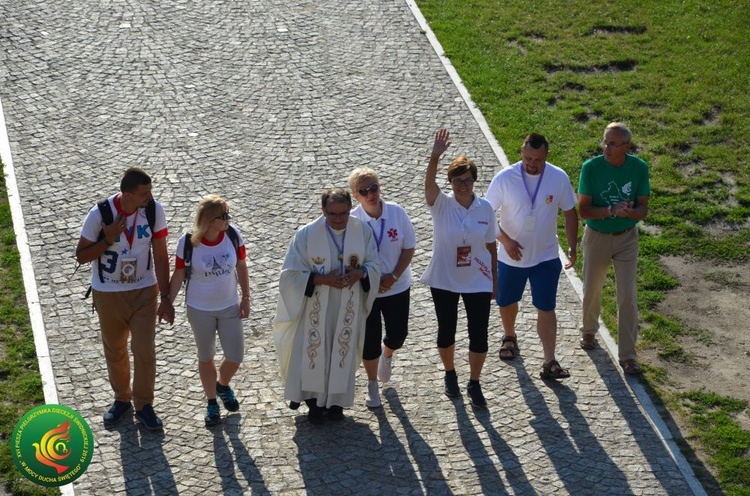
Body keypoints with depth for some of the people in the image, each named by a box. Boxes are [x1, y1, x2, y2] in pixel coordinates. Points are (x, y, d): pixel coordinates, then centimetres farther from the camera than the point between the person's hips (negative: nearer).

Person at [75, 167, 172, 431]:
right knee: (115, 351, 15)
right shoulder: (100, 214, -21)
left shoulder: (154, 210, -15)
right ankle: (122, 399, 38)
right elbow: (81, 256, -10)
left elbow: (160, 256, -8)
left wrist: (165, 298, -8)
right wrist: (108, 240, -26)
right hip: (108, 294, 0)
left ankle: (144, 405, 18)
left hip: (144, 291, 1)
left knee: (145, 351, -1)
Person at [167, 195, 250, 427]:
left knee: (235, 357, 6)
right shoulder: (188, 243, -20)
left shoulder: (233, 235, -13)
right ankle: (211, 403, 34)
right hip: (200, 309, -2)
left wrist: (245, 297, 2)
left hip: (230, 306, 2)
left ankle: (222, 385, 40)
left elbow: (241, 266, 1)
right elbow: (179, 276, -8)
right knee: (206, 358, 14)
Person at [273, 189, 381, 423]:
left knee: (343, 352, 15)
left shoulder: (362, 231, -11)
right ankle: (313, 400, 33)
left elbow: (374, 265, 0)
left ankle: (336, 400, 35)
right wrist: (323, 279, -26)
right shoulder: (307, 234, -18)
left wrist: (359, 274, -22)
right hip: (316, 309, -2)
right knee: (314, 352, 12)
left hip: (348, 309, 2)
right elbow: (291, 272, -14)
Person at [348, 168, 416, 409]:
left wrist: (394, 276, -14)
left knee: (398, 334, 10)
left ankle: (387, 355, 47)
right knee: (370, 339, 6)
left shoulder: (397, 212, -12)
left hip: (397, 287, 2)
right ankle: (372, 385, 28)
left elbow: (409, 247, -5)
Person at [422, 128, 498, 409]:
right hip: (444, 281, -1)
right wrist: (435, 156, -49)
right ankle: (449, 374, 40)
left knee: (479, 335, 1)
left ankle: (474, 384, 22)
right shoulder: (441, 205, -12)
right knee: (446, 332, 14)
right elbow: (429, 184, -33)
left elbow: (491, 245, 4)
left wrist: (494, 278, 7)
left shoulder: (485, 208, -5)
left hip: (478, 282, 1)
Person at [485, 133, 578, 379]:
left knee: (546, 308, -3)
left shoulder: (559, 178, -12)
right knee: (507, 302, 18)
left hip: (546, 257, 0)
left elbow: (570, 213, 1)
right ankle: (509, 337, 47)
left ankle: (549, 363, 0)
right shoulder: (504, 178, -16)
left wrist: (572, 246, -6)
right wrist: (505, 241, -20)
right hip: (511, 256, 1)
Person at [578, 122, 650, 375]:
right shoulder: (591, 168, -17)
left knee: (628, 295, -3)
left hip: (626, 238, 0)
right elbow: (583, 210, -15)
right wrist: (611, 210, -30)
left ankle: (627, 354, 5)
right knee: (592, 289, 16)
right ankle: (589, 331, 45)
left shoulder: (639, 168, -12)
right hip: (596, 237, 0)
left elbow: (643, 210, -9)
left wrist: (627, 212, -31)